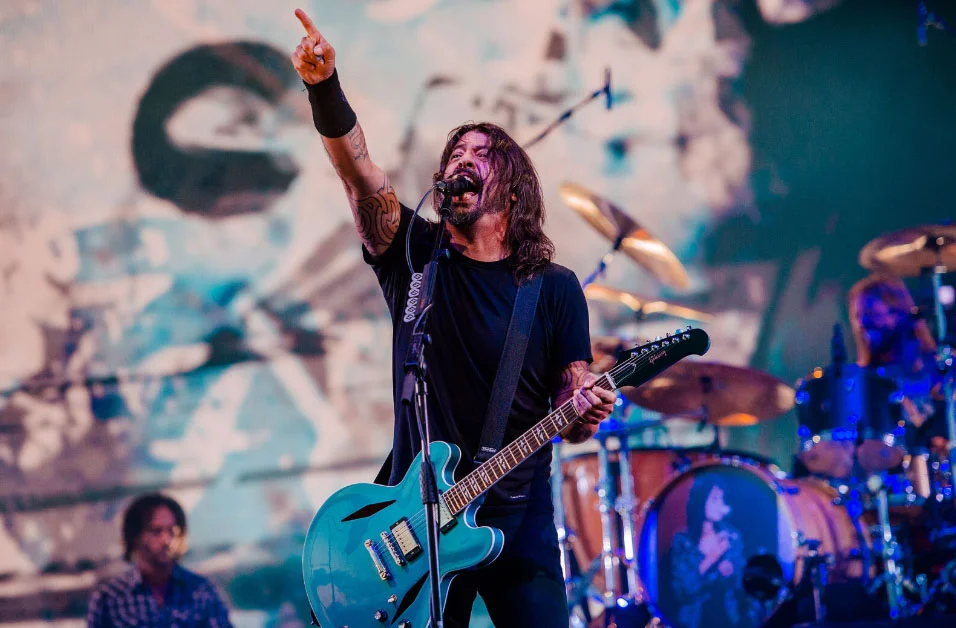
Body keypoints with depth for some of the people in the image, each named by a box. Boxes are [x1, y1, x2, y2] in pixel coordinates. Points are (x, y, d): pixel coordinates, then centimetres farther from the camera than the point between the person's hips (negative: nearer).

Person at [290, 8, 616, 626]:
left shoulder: (555, 289, 4)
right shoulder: (415, 256, 5)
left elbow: (568, 416, 3)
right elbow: (359, 171, -12)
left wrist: (585, 413, -22)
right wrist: (325, 88, -27)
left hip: (517, 513, 0)